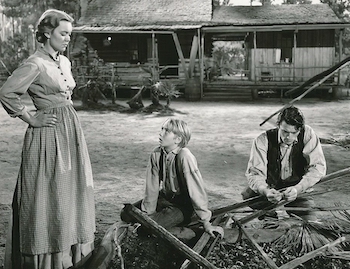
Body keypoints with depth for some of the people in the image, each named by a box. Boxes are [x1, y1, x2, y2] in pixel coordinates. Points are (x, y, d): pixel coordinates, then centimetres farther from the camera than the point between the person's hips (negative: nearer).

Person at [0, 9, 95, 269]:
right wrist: (31, 118, -13)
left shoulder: (64, 62, 11)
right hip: (49, 134, -8)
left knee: (70, 193, 15)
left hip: (71, 131, 9)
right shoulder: (35, 64, -15)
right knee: (47, 196, 1)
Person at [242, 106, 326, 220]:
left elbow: (318, 167, -15)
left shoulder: (308, 134, -13)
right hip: (270, 188, 0)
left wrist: (298, 188, -30)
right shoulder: (263, 140, -15)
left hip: (298, 190, 1)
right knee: (248, 194, -29)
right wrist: (266, 191, -41)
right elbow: (254, 173, -19)